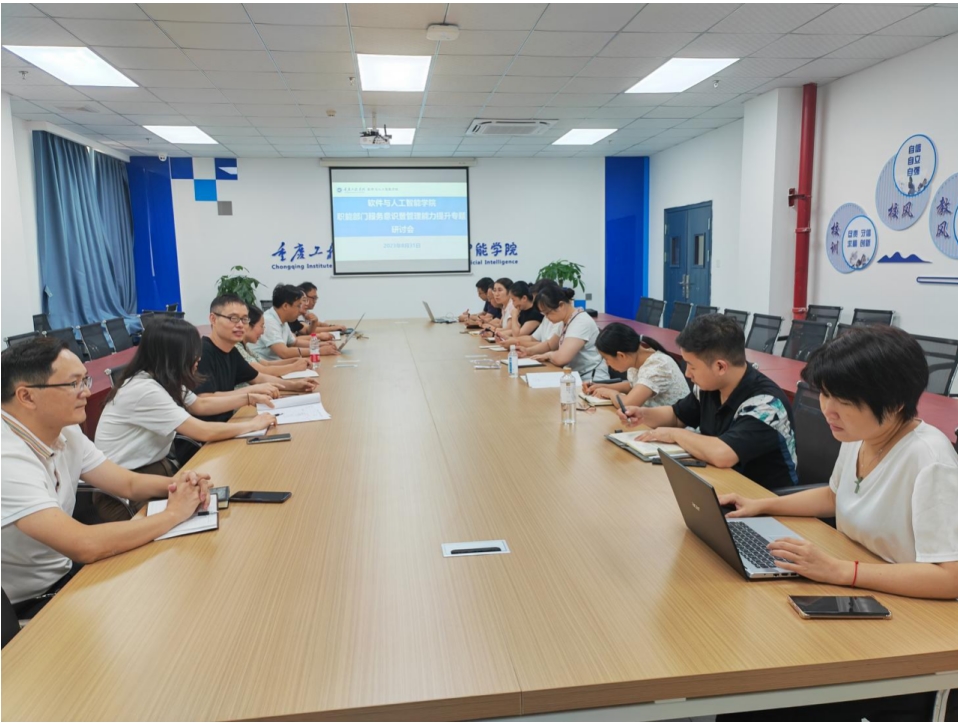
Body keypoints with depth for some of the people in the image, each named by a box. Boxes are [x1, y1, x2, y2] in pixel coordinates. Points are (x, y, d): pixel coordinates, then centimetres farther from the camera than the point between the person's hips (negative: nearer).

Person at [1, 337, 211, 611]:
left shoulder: (65, 431, -2)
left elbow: (129, 483, 4)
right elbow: (86, 545, -35)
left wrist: (176, 484, -17)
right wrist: (173, 513, -24)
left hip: (63, 573, 7)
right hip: (22, 609, -7)